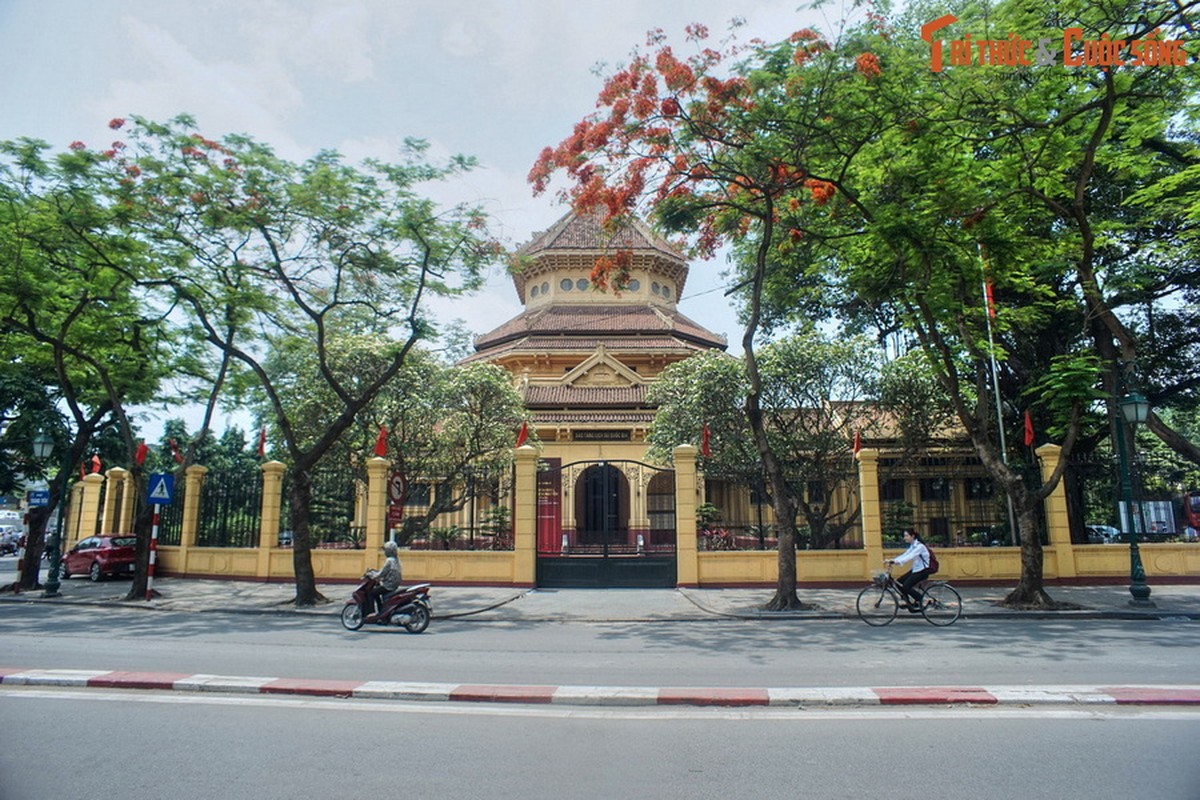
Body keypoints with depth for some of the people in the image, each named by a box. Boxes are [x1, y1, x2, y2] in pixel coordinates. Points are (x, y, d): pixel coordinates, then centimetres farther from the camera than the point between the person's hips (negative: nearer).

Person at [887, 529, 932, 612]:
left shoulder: (920, 546, -20)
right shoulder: (912, 546, 9)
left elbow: (910, 556, -34)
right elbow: (905, 555, 2)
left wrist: (896, 561, -46)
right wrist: (893, 560, -12)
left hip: (923, 571, -9)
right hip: (915, 569, 9)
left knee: (906, 587, -18)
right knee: (899, 582, -1)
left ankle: (920, 601, 2)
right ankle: (908, 602, 13)